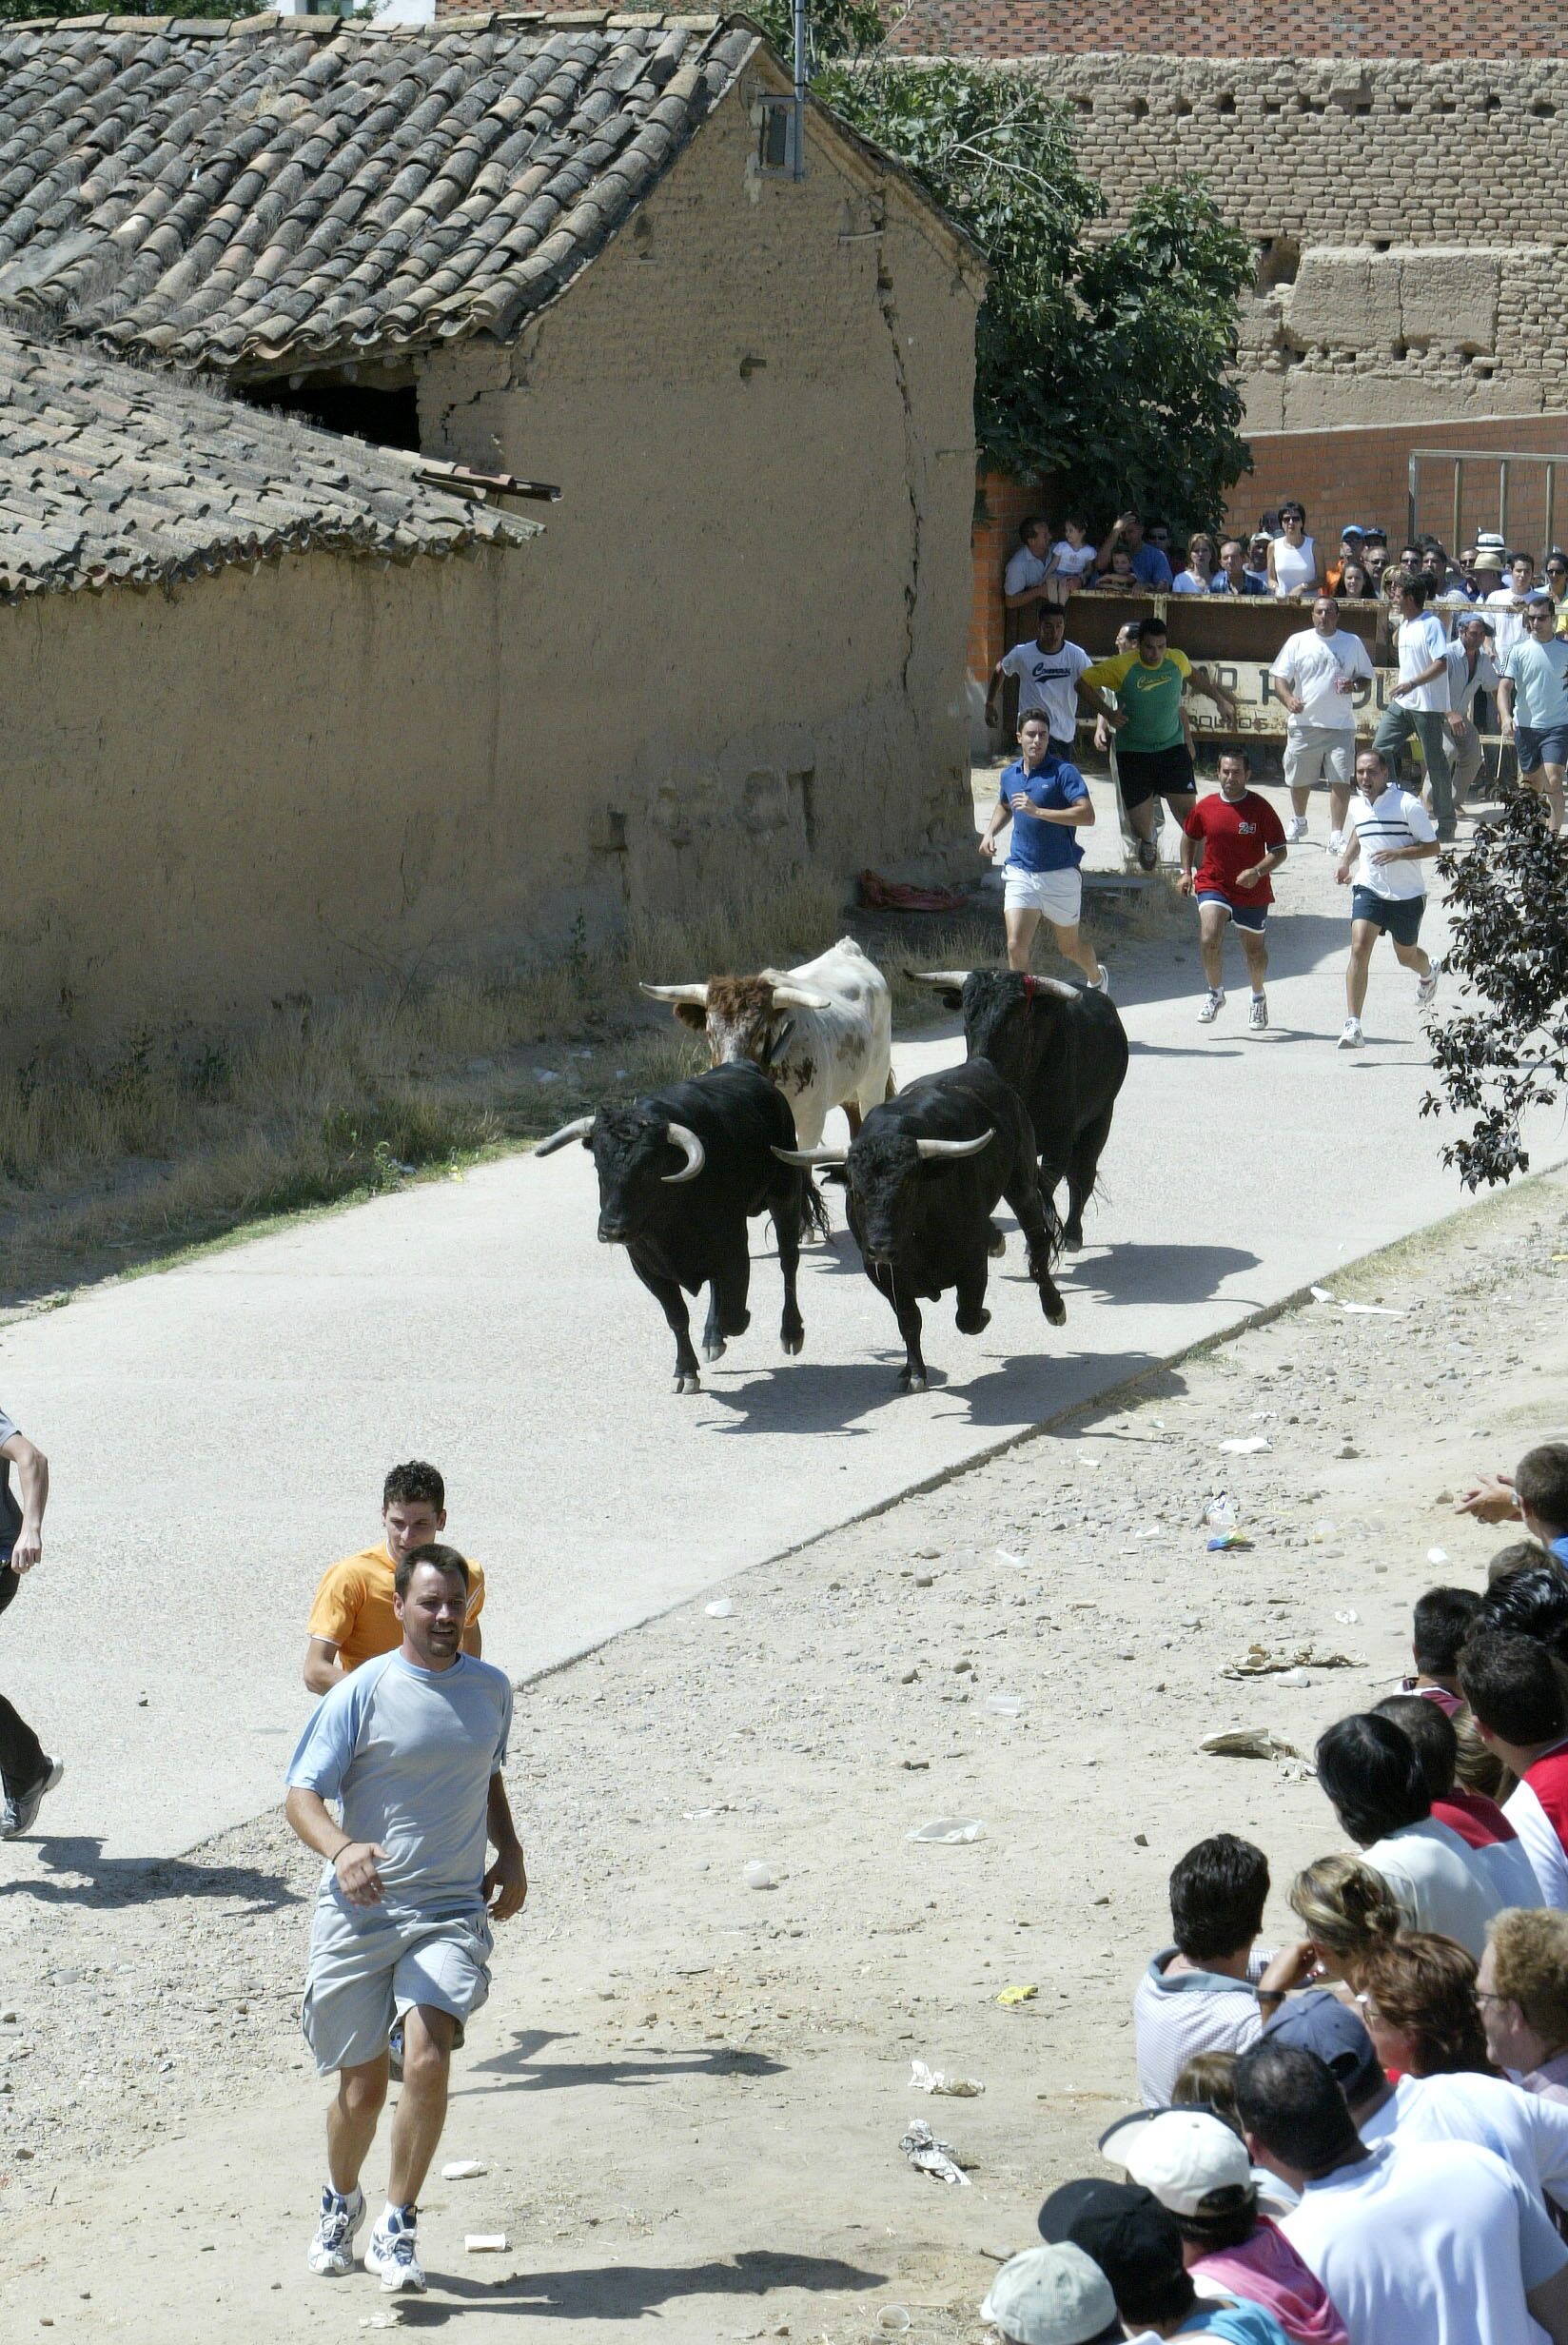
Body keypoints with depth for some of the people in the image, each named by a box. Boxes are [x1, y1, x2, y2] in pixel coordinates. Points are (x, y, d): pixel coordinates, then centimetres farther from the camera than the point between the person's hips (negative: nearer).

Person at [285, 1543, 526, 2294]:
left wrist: (511, 1855, 13)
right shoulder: (361, 1693, -7)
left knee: (426, 2059, -21)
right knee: (361, 2087, 5)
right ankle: (340, 2202, 37)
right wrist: (342, 1849, -30)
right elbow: (301, 1794, -10)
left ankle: (397, 2228, -7)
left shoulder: (491, 1689, 8)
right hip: (358, 1914, -2)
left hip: (451, 1912, 2)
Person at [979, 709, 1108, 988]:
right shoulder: (1010, 775, 8)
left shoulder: (1063, 772, -11)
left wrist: (1037, 811, -28)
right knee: (1016, 947, -12)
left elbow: (1087, 815, -24)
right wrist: (990, 833, 11)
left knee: (1069, 946, 15)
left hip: (1060, 874, -3)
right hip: (1020, 871, 3)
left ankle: (1097, 979, 47)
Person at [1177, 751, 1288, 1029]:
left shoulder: (1260, 808, -11)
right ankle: (1215, 994, -2)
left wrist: (1257, 872, -24)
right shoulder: (1206, 807, -3)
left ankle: (1259, 997, 39)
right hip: (1213, 884, 1)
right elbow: (1189, 837, 16)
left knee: (1254, 949, 14)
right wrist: (1186, 872, 6)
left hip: (1252, 891, -1)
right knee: (1209, 939, -22)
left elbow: (1279, 851, -9)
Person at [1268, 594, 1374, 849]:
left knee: (1341, 781, -10)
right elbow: (1279, 678, 0)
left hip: (1340, 725, -1)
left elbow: (1367, 678, 15)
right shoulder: (1298, 642, 4)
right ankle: (1298, 823, 39)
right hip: (1304, 723, 1)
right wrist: (1288, 699, -20)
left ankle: (1336, 837, -9)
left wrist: (1354, 685, -8)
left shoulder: (1353, 643, 7)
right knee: (1300, 780, 14)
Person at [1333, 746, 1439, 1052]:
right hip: (1369, 889, 3)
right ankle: (1353, 1025, -22)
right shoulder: (1356, 806, 3)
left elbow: (1432, 846, -11)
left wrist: (1399, 853, -26)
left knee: (1406, 956, 16)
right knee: (1359, 949, -18)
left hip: (1407, 895, -3)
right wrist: (1346, 861, 12)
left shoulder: (1408, 805, -14)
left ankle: (1428, 973, 57)